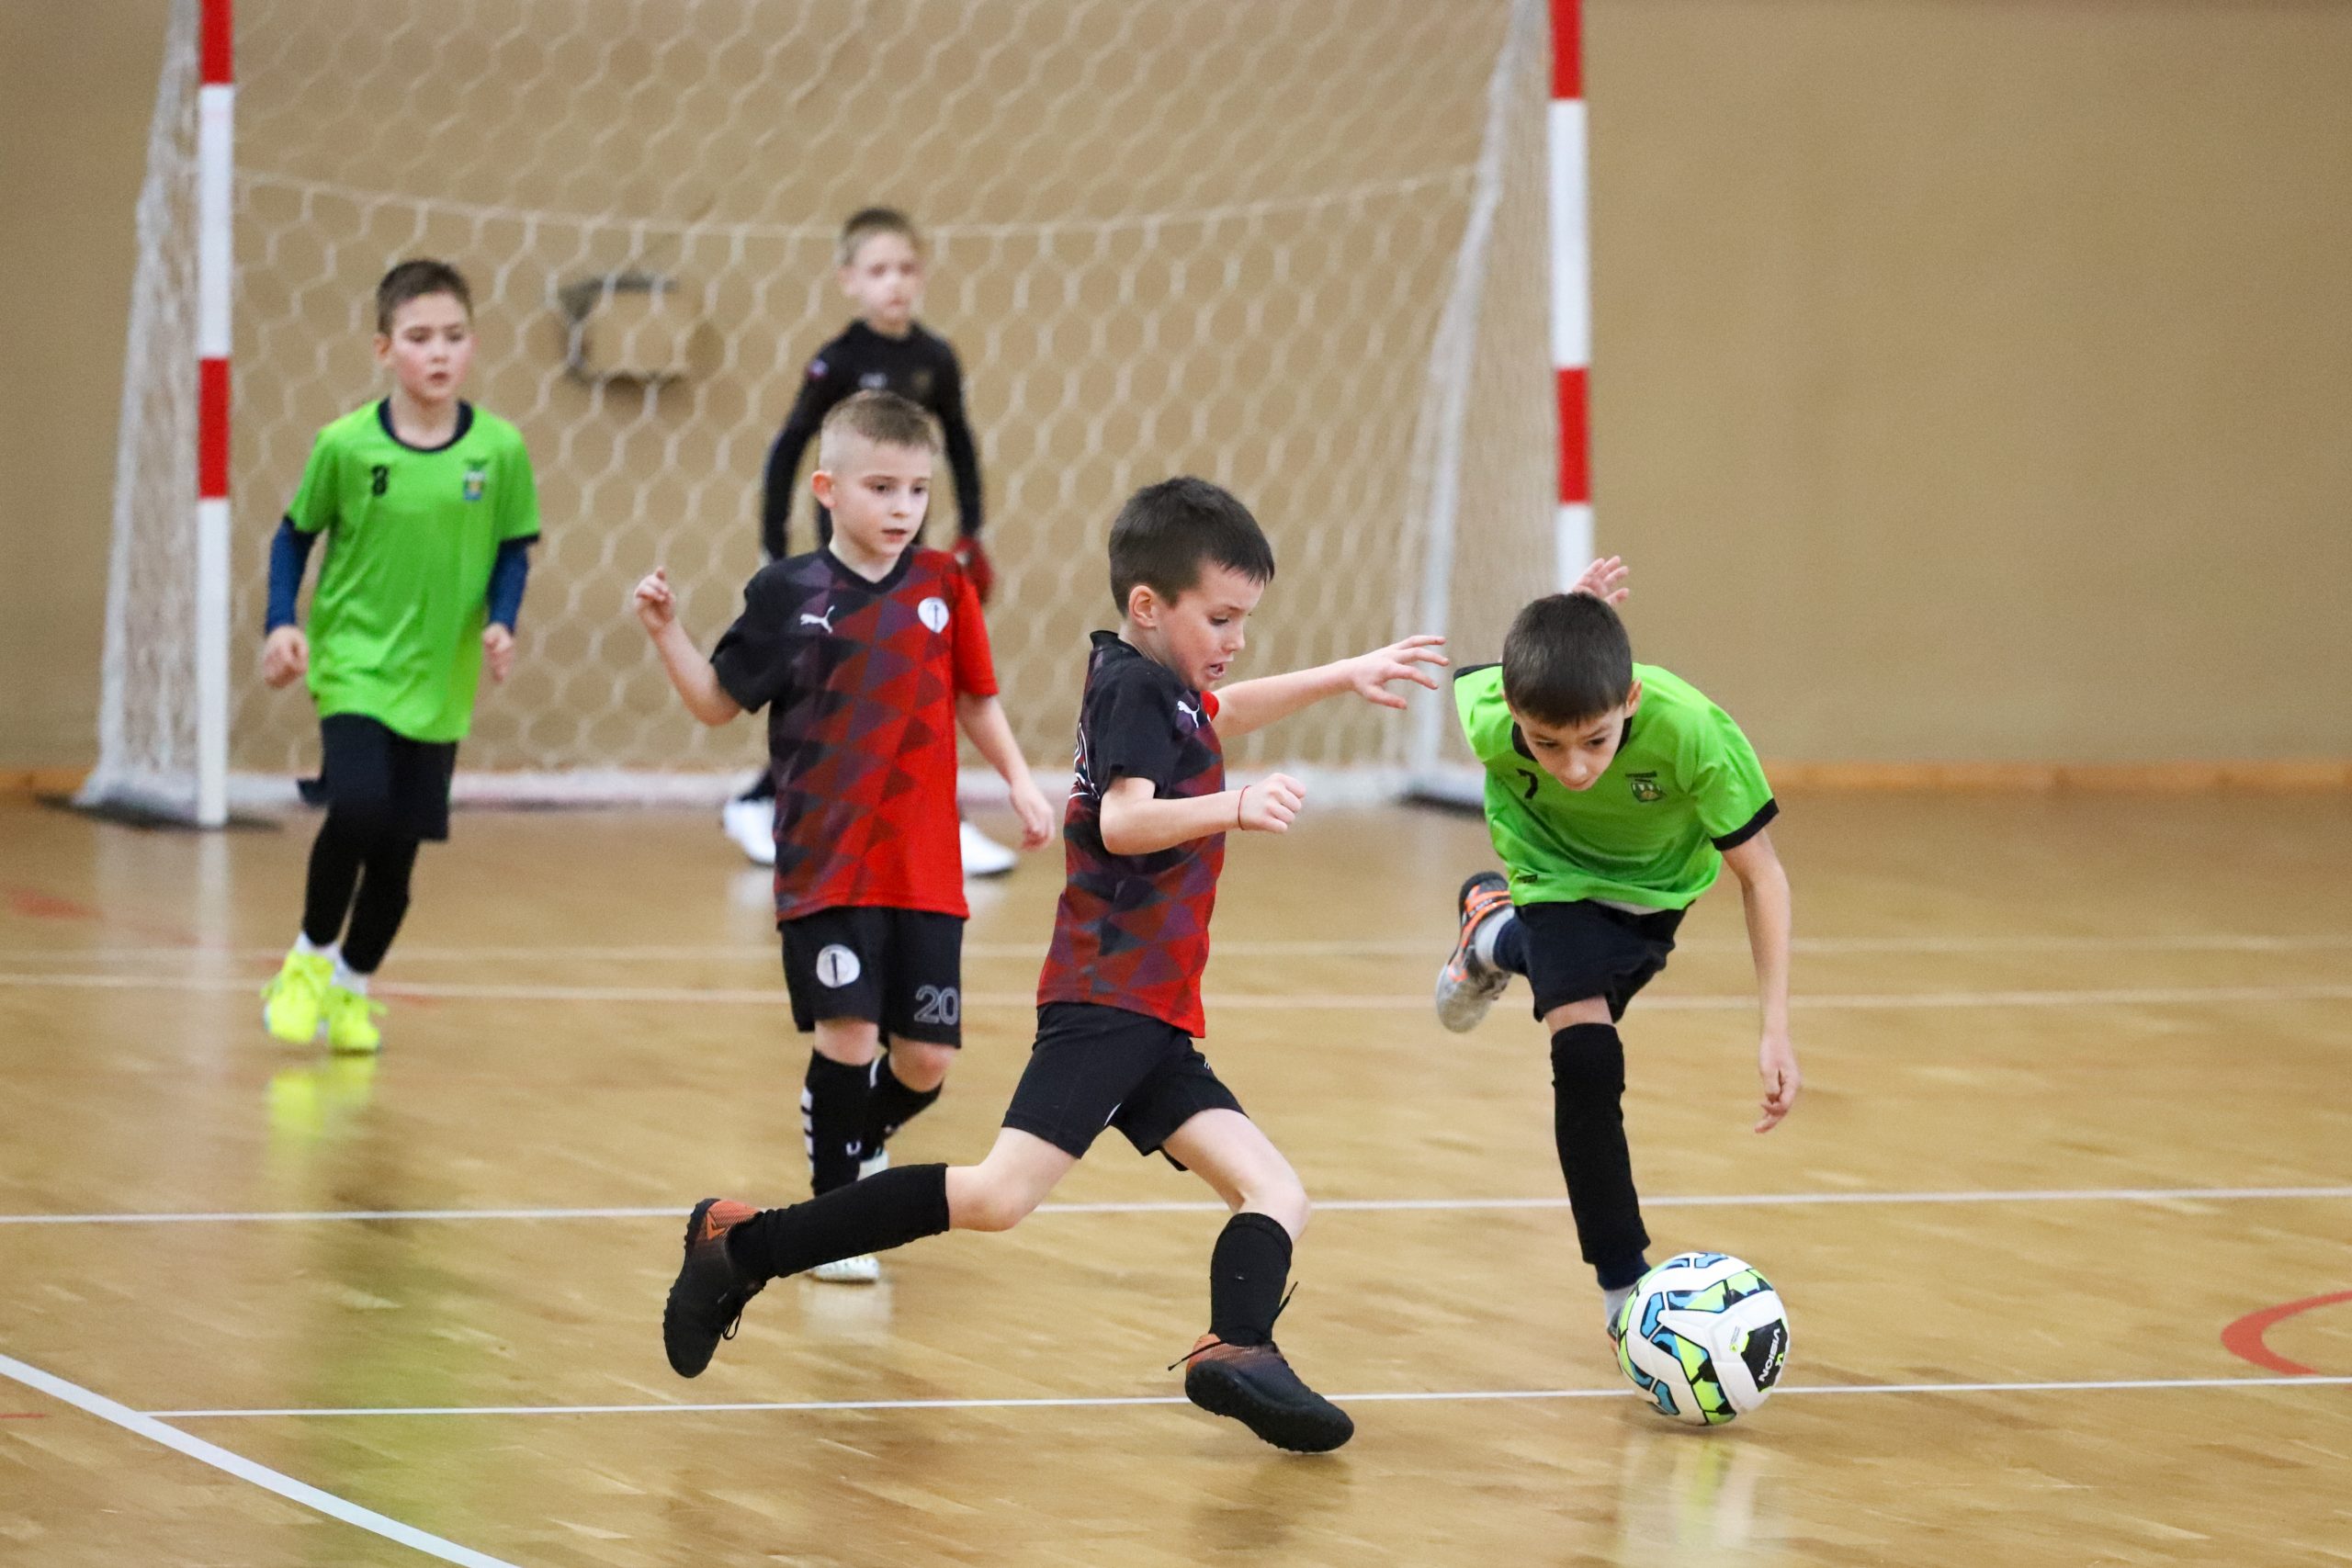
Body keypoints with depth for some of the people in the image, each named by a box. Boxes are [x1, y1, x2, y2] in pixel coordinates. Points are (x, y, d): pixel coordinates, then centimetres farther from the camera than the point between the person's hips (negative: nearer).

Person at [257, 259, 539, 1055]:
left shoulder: (499, 449, -5)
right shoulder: (346, 445, -8)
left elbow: (513, 549, 5)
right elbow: (295, 534, 4)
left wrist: (500, 623, -11)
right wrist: (281, 624, -7)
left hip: (439, 681, 2)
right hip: (354, 665, -2)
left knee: (398, 853, 6)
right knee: (358, 807, -24)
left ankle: (350, 987, 31)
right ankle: (310, 956, 2)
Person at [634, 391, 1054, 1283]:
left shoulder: (943, 586, 4)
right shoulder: (789, 595, -2)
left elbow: (973, 699, 14)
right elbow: (719, 703, 5)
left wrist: (1019, 781, 4)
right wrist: (667, 635, -9)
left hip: (923, 869, 3)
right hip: (825, 865, -3)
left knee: (925, 1059, 2)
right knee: (847, 1033, -11)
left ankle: (866, 1136, 36)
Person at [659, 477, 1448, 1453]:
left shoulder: (1162, 687, 20)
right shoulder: (1134, 689, -8)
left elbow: (1221, 712, 45)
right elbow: (1123, 820, -25)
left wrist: (1347, 675, 45)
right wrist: (1234, 807, -38)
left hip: (1152, 1021, 11)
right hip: (1108, 998, -11)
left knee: (1276, 1195, -3)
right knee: (1001, 1196, -23)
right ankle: (745, 1245, -17)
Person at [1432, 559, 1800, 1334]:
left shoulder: (1692, 730, -43)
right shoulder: (1490, 718, -39)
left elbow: (1760, 874, -30)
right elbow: (1468, 675, -12)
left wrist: (1775, 1030, -34)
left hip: (1657, 883, 1)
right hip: (1560, 877, -1)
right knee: (1586, 1057, -19)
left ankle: (1494, 936, 59)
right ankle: (1623, 1284, -5)